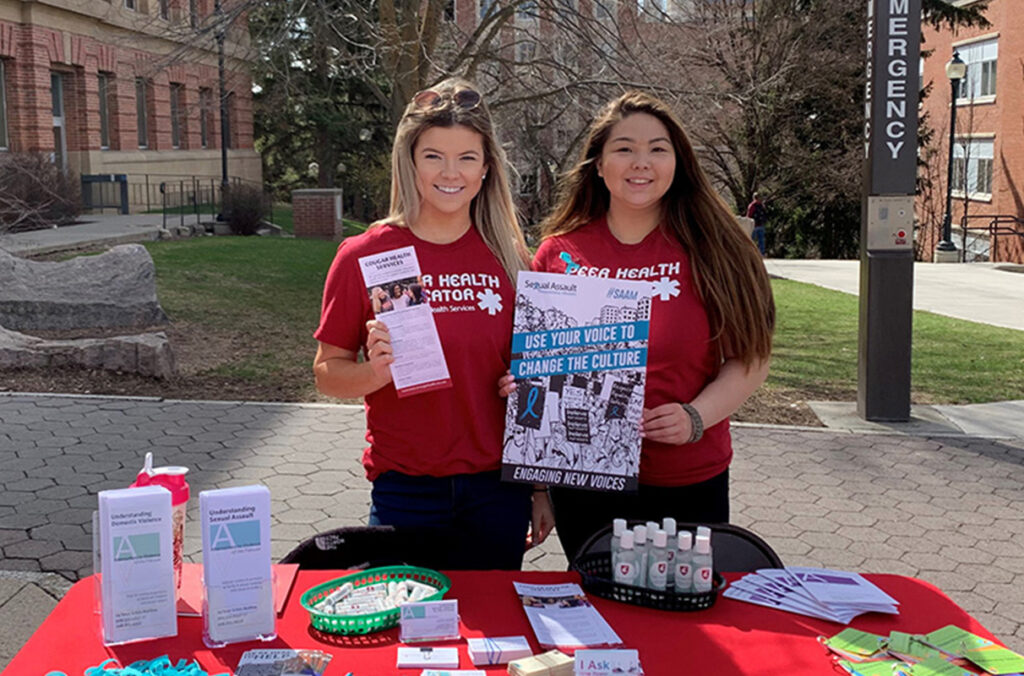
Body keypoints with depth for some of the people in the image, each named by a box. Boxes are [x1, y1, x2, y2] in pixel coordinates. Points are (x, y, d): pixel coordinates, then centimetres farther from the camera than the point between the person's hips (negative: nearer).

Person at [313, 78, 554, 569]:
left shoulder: (509, 259, 2)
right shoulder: (364, 257, -5)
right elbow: (327, 373, 0)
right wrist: (376, 371, -21)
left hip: (496, 489, 2)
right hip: (406, 492, -2)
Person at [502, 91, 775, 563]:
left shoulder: (711, 248, -3)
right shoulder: (560, 251, 1)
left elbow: (749, 358, -2)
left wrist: (696, 417, -15)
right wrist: (520, 386, -9)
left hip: (688, 485, -1)